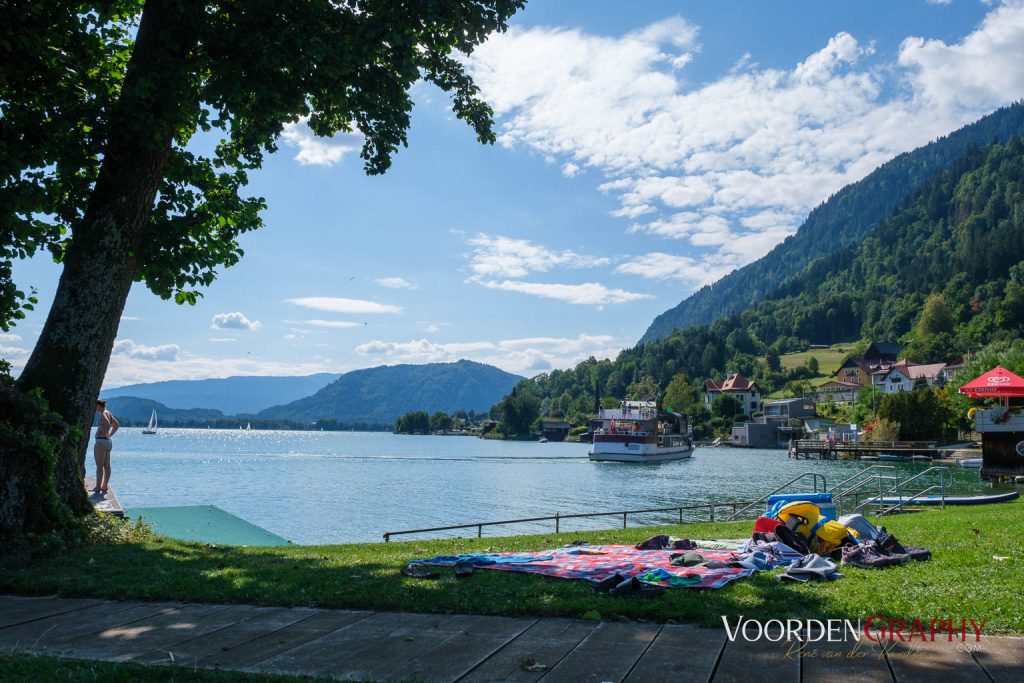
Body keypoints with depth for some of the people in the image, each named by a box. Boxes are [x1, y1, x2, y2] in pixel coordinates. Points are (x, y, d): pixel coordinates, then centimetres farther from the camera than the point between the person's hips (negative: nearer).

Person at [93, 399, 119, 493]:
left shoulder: (103, 414, -12)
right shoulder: (108, 413, 15)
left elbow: (107, 424, -29)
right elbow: (117, 425, 24)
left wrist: (102, 433, -16)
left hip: (101, 441, -9)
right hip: (108, 442, 10)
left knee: (99, 466, -5)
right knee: (106, 466, 10)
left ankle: (98, 487, -2)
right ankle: (104, 486, 15)